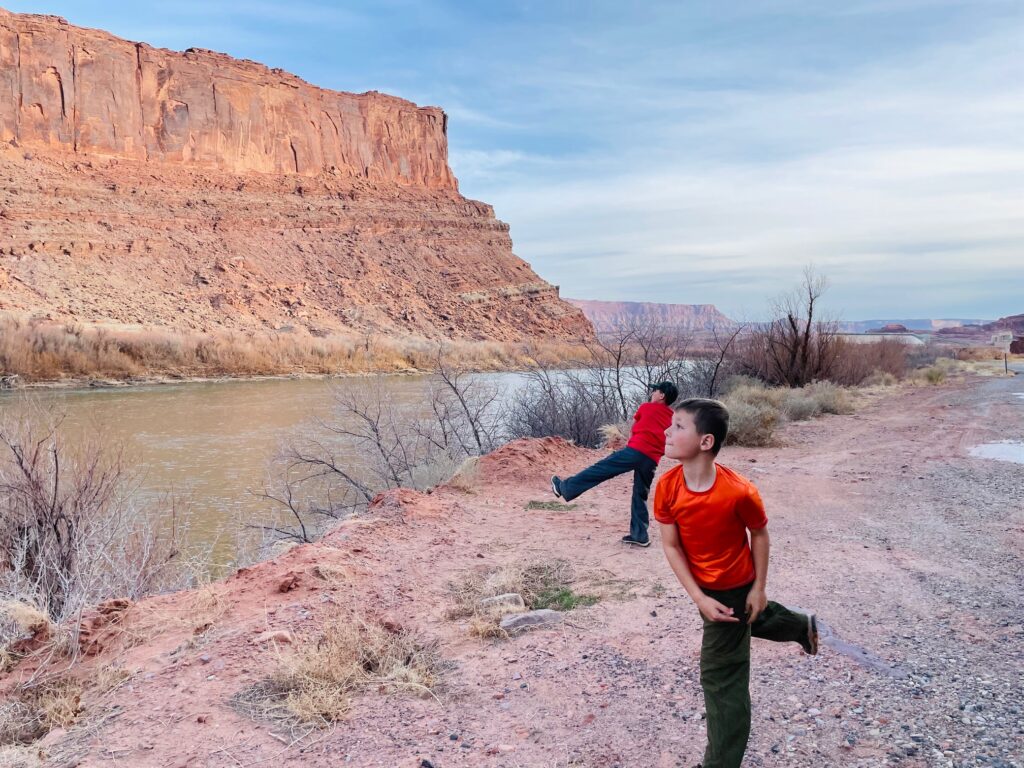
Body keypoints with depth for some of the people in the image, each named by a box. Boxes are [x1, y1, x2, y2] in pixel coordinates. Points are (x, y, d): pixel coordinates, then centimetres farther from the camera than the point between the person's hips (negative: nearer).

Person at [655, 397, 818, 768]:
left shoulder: (739, 492, -34)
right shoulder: (666, 487, -23)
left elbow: (759, 534, -15)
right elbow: (670, 546, -15)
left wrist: (758, 588, -10)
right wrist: (699, 598, -19)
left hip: (732, 587, -5)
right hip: (702, 586, 6)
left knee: (721, 676, 4)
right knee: (749, 619, 34)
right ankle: (803, 627, 64)